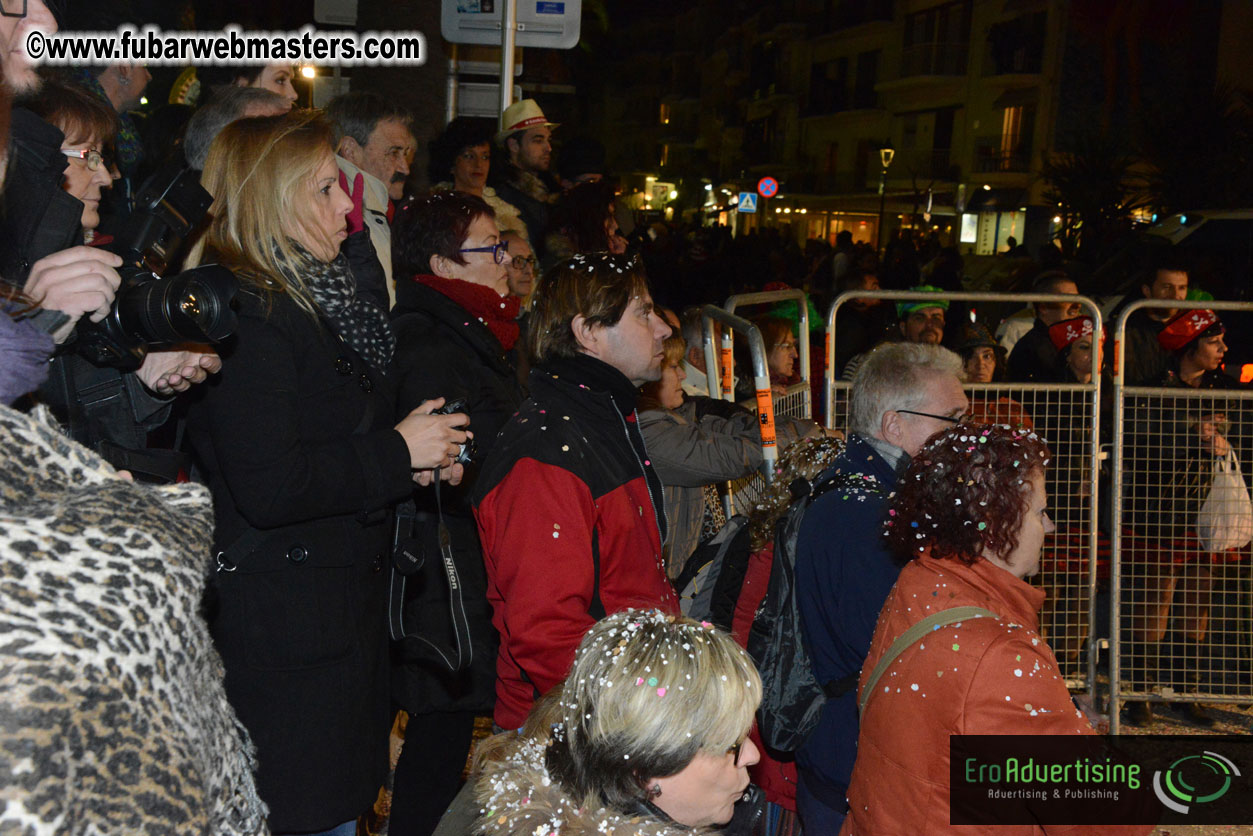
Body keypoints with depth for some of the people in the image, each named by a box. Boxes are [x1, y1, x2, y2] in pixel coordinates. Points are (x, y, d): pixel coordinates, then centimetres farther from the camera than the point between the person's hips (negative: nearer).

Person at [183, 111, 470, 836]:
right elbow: (268, 488, -26)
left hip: (338, 606, 10)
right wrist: (396, 453, -15)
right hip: (288, 631, -10)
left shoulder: (310, 298, 13)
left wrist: (410, 461, 6)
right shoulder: (243, 314, -18)